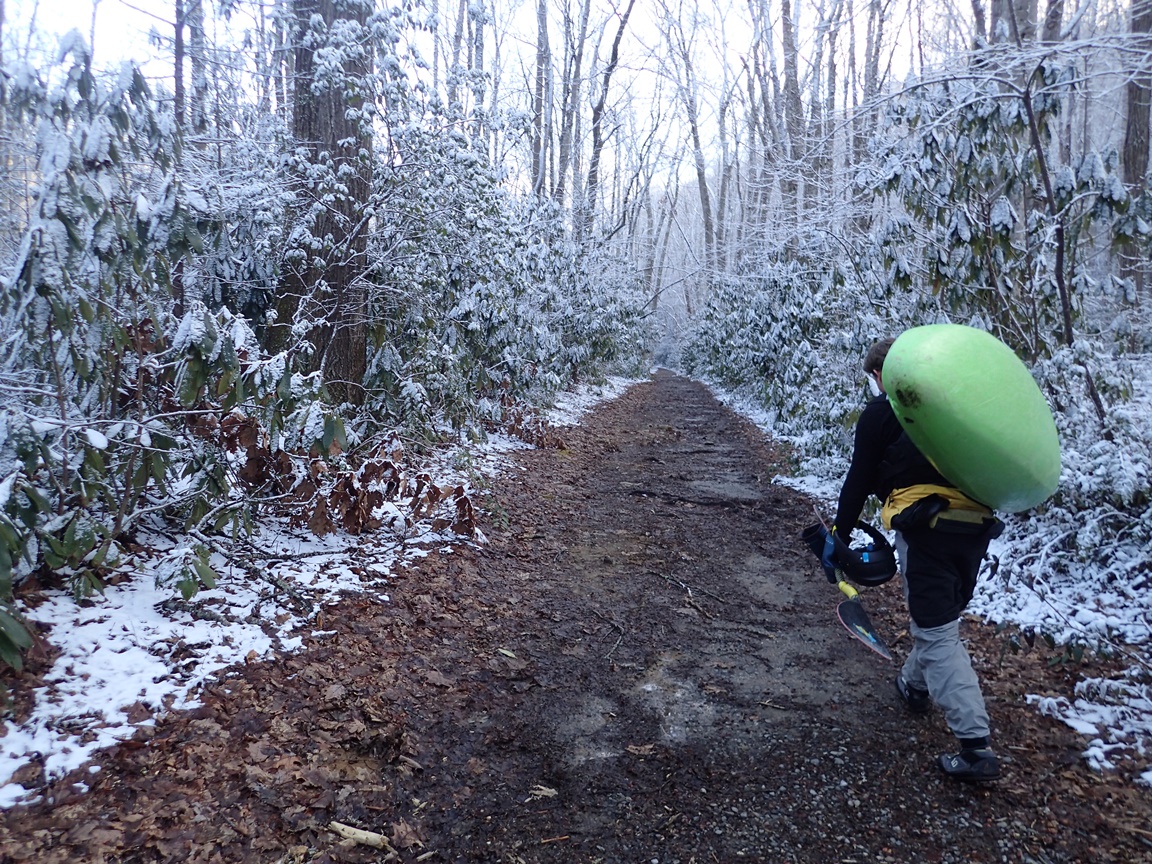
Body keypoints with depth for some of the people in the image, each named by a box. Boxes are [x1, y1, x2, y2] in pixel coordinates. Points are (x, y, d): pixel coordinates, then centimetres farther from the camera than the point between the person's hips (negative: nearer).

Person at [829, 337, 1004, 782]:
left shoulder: (881, 411, 0)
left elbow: (860, 480, 1)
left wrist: (839, 535, 10)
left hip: (927, 525, -7)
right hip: (978, 523, 7)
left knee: (936, 634, -3)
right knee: (939, 616, 25)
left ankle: (976, 748, -7)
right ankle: (915, 685, 47)